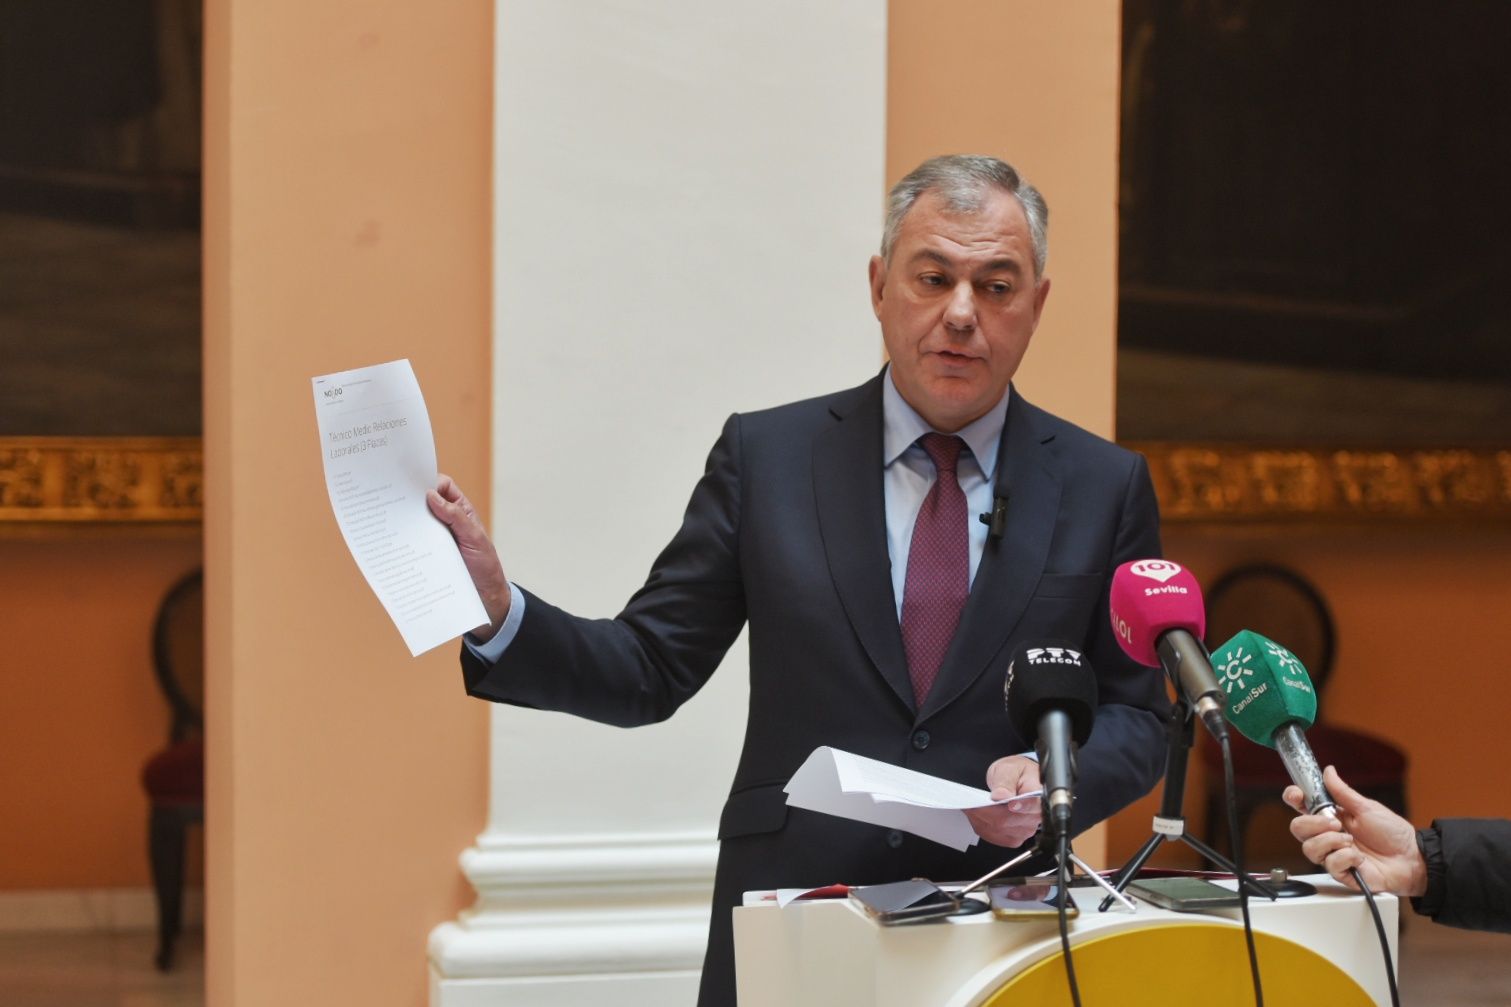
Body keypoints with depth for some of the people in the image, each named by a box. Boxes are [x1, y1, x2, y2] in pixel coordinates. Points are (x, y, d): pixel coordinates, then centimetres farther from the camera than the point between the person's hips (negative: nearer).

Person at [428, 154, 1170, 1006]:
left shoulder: (1106, 486, 4)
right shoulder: (767, 456, 3)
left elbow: (1137, 717, 7)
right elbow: (649, 671, 3)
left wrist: (1057, 777, -13)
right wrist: (499, 614, -13)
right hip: (790, 928, 0)